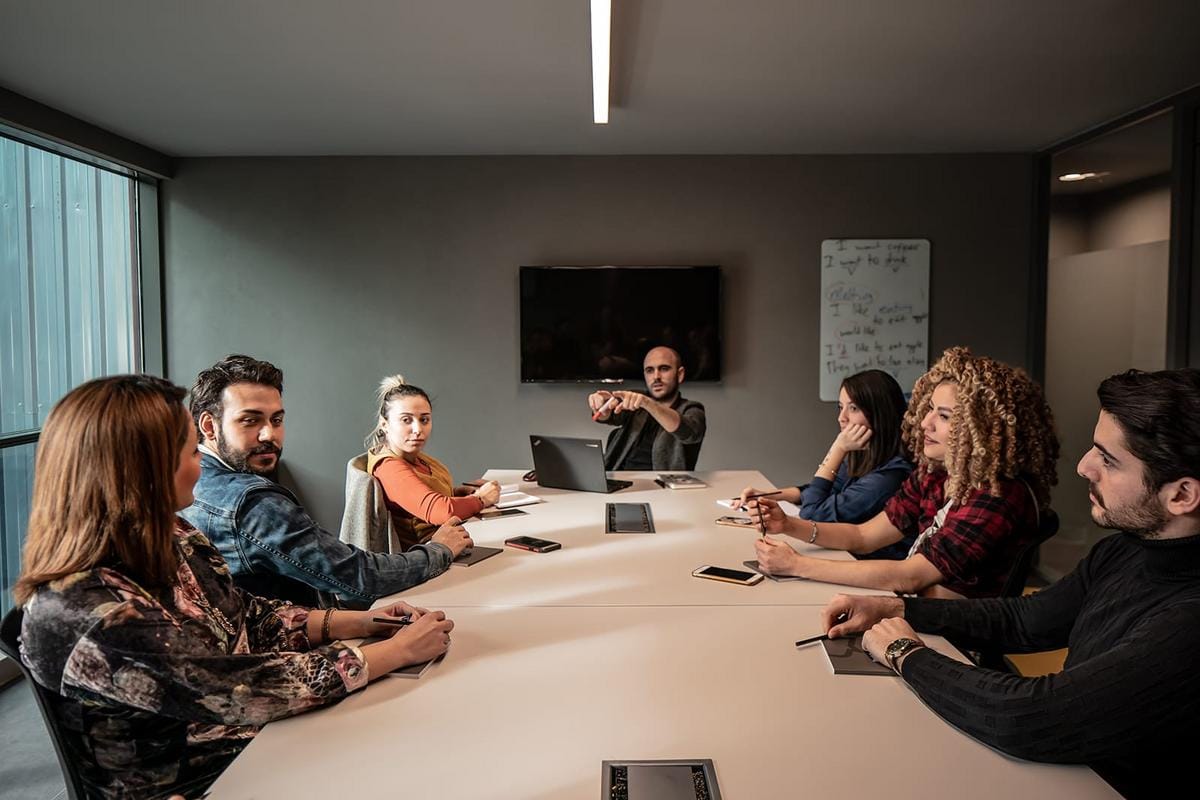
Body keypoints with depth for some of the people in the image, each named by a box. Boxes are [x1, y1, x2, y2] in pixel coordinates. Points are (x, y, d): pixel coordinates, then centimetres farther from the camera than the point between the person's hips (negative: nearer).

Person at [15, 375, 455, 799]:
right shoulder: (89, 615, -29)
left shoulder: (170, 538, -3)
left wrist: (361, 622, -4)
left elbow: (246, 617, 8)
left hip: (261, 733, 7)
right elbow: (248, 688, -27)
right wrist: (402, 649, -19)